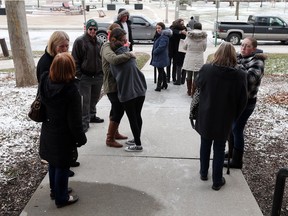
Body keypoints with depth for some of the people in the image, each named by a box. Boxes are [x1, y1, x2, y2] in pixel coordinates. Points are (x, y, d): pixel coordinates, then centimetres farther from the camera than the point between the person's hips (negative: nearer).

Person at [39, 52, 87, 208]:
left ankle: (55, 190, 42)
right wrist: (81, 138, -9)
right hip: (63, 135, -6)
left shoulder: (45, 81, -11)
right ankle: (61, 198, 26)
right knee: (62, 166, 10)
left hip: (48, 132, 6)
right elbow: (75, 119, -21)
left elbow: (42, 104, 5)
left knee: (53, 163, 23)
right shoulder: (71, 90, -27)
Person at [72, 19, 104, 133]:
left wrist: (103, 72, 12)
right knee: (85, 100, -4)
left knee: (94, 98, 18)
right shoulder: (80, 41, -7)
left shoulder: (99, 42, 10)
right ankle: (84, 122, 3)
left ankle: (92, 116, 36)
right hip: (85, 77, -6)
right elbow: (75, 60, -8)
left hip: (98, 76, 6)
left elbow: (102, 58, 20)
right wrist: (79, 75, -12)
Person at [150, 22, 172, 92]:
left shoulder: (164, 36, -19)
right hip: (158, 57, 10)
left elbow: (161, 47, -26)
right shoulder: (158, 35, 12)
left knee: (160, 71, -2)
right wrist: (154, 51, 4)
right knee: (162, 71, 18)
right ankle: (164, 84, 30)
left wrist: (154, 52, -15)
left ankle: (159, 86, 4)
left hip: (161, 58, -10)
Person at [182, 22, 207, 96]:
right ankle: (193, 93, 11)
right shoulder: (204, 37, -10)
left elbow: (184, 47, 2)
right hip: (199, 59, -1)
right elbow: (204, 48, -1)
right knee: (196, 77, 6)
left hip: (189, 59, 1)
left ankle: (189, 91, 27)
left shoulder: (188, 36, -8)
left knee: (189, 76, 15)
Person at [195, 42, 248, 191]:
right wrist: (235, 116, 8)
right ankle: (217, 181, 23)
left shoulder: (206, 69, -15)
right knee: (219, 149, 12)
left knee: (205, 144, 20)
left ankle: (204, 173, 37)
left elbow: (198, 85, 5)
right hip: (225, 118, -1)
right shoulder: (240, 75, -14)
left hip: (206, 116, 1)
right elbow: (243, 100, -6)